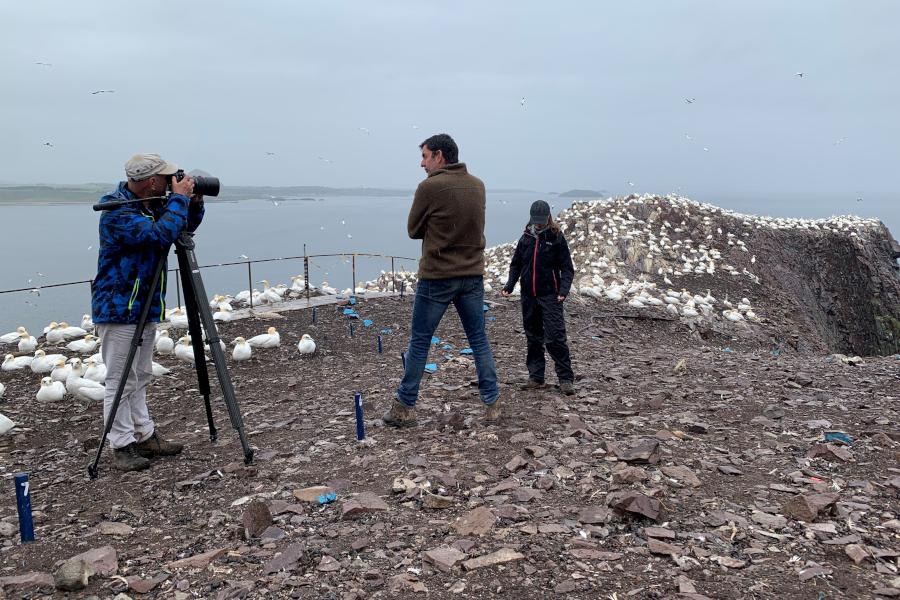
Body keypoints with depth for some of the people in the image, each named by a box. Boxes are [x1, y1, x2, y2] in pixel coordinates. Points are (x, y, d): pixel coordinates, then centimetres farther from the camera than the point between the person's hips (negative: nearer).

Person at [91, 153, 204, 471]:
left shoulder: (154, 204, 6)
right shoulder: (117, 213, -20)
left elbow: (184, 227, 18)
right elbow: (161, 235, -33)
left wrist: (194, 203, -1)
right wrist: (180, 198, -22)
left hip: (146, 306, 9)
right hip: (118, 309, -9)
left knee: (140, 378, 15)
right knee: (120, 381, -2)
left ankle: (145, 436, 24)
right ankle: (122, 446, 7)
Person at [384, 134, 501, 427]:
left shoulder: (429, 187, -13)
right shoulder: (478, 185, 6)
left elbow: (413, 230, -3)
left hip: (437, 276, -5)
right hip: (473, 274, 5)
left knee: (419, 342, 7)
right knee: (479, 339, 12)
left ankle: (404, 407, 16)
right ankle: (492, 404, 14)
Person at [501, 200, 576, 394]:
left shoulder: (556, 238, -1)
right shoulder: (525, 238, 9)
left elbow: (567, 268, -2)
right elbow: (515, 265, 17)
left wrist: (564, 289, -17)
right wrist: (509, 286, 3)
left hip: (550, 296, -4)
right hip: (528, 296, 5)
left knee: (555, 337, -10)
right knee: (533, 338, 9)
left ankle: (566, 379, -4)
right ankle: (536, 378, 16)